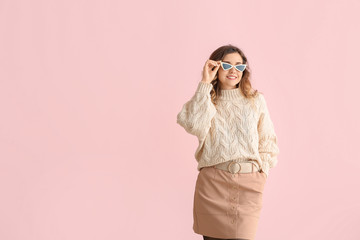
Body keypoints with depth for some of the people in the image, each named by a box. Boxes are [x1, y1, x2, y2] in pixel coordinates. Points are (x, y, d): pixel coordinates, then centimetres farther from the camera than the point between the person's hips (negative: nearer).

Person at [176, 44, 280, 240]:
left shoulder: (256, 100, 10)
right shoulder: (206, 100, 8)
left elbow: (268, 141, 15)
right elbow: (195, 126, -14)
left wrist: (262, 171, 3)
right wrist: (205, 84, -9)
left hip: (248, 185, 0)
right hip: (212, 182, 0)